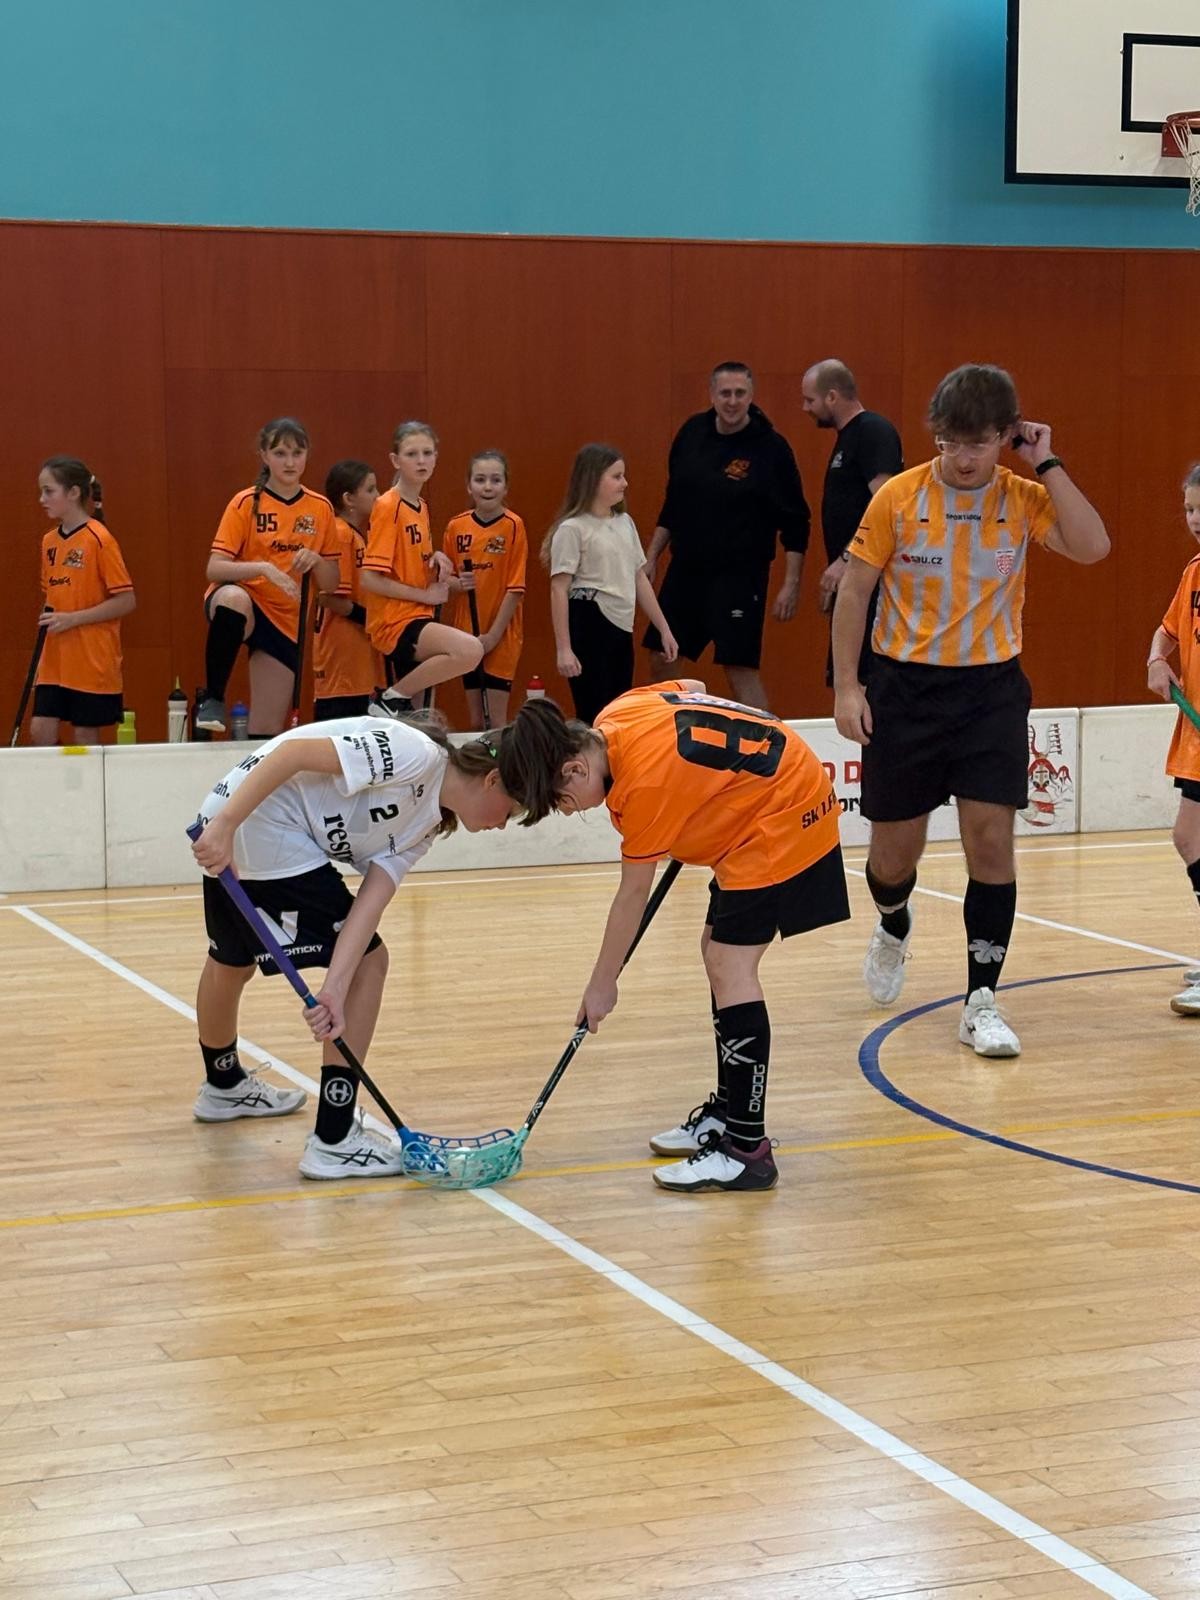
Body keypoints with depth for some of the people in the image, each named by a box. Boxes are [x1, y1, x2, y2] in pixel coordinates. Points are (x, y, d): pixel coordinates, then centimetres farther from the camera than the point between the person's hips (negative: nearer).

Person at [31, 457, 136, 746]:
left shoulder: (99, 539, -11)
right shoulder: (49, 541, 10)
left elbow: (127, 601, -13)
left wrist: (72, 619, -18)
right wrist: (47, 620, 5)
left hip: (92, 662, -6)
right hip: (54, 663, 6)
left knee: (85, 738, 0)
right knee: (40, 731, -2)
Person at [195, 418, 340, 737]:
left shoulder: (320, 508, 4)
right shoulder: (246, 503, -7)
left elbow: (331, 583, 7)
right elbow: (214, 568, -14)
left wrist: (315, 561, -14)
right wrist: (264, 568, -30)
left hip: (284, 620, 4)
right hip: (241, 603, -3)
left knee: (268, 733, -4)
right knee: (233, 597, -41)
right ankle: (212, 698, -24)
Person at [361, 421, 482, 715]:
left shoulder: (421, 506, 14)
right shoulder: (388, 506, -12)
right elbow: (370, 579, -17)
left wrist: (435, 559, 5)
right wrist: (425, 595, -13)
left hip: (417, 619, 9)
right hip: (395, 623, -9)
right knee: (470, 650, -32)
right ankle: (394, 699, -18)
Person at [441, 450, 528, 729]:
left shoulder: (513, 526, -8)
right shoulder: (456, 526, 3)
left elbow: (515, 587, -10)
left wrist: (494, 634, -13)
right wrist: (458, 583, -13)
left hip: (501, 635, -4)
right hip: (465, 632, 4)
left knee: (497, 721, -3)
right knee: (474, 720, 9)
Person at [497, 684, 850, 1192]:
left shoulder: (644, 784, -26)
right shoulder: (614, 716, -3)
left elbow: (633, 894, -15)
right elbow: (693, 688, 17)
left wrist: (602, 985, -4)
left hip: (785, 814, -11)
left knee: (730, 964, -15)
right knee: (719, 953, 15)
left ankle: (747, 1149, -15)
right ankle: (728, 1112, 26)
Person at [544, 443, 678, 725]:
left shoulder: (625, 523, 13)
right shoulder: (573, 529, -8)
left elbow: (639, 579, 19)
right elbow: (559, 590, -11)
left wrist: (663, 629, 18)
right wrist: (563, 649, -17)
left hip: (621, 628, 7)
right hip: (588, 627, -7)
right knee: (593, 715, -7)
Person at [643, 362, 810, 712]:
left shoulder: (771, 447, -11)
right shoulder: (692, 433, 4)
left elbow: (795, 522, -9)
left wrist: (791, 583, -14)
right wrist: (651, 558, 14)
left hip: (740, 576, -6)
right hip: (685, 569, 6)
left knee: (741, 668, -10)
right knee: (661, 664, 11)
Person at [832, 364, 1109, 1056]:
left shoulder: (1024, 499, -3)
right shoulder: (898, 498, -6)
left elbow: (1091, 547, -20)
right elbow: (855, 590, 0)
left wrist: (1048, 465, -17)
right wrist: (847, 686, -5)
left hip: (992, 690, 0)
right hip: (906, 688, 0)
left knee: (992, 839, -8)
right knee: (896, 846, 8)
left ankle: (982, 1002, 1)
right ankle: (894, 928, 44)